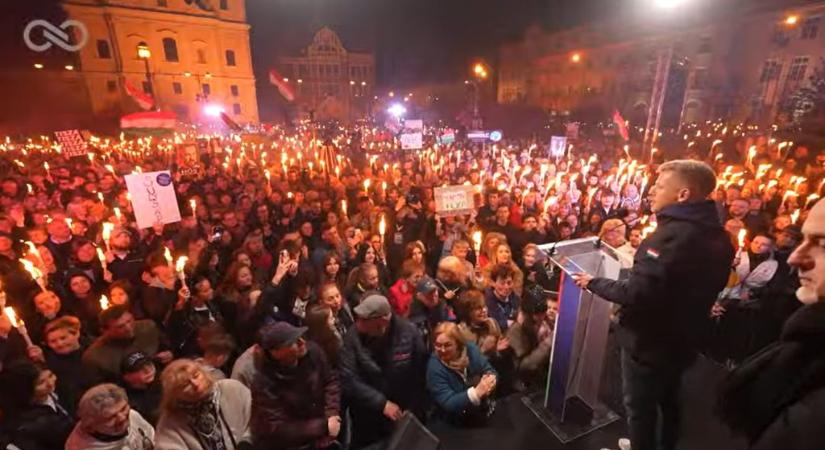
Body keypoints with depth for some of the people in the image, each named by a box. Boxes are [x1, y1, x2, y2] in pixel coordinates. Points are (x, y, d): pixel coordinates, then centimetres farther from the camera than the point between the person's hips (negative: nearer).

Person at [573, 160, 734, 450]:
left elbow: (636, 294, -33)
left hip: (649, 339, -9)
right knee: (668, 400, 29)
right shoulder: (718, 235, 1)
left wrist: (593, 283, -19)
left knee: (640, 406, 13)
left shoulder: (672, 234, -29)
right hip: (683, 337, 9)